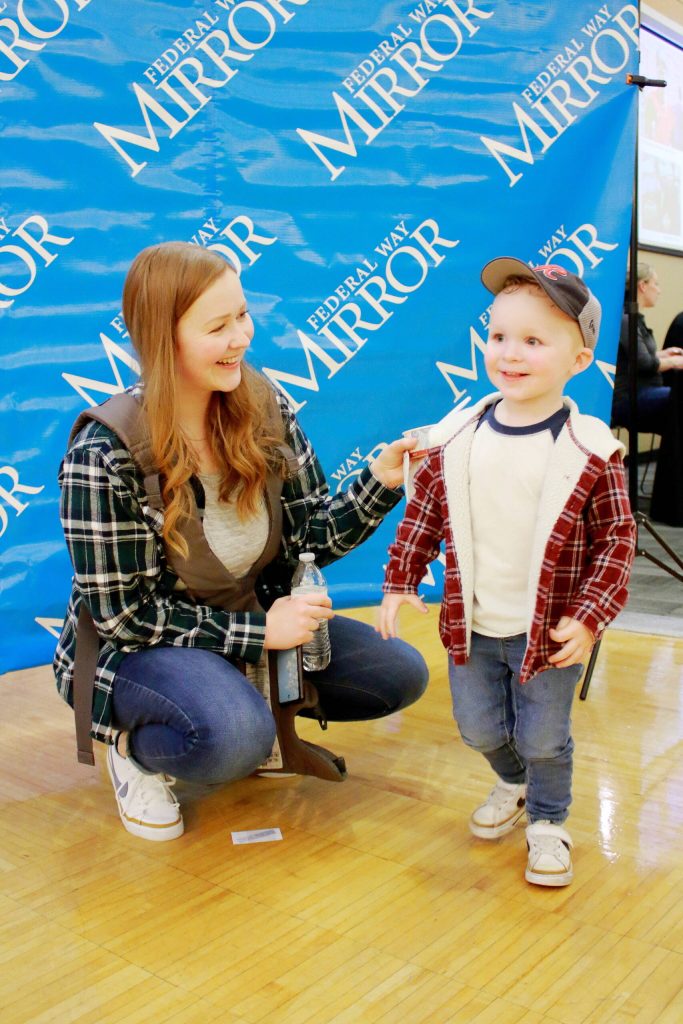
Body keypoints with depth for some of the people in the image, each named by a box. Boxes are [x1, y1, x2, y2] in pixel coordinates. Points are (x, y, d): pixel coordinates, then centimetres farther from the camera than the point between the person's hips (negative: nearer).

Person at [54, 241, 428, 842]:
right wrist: (258, 631, -23)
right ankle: (135, 747, -1)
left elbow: (313, 535, -4)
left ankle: (253, 704, 14)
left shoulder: (265, 408, -9)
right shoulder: (104, 455, -24)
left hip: (260, 622, 6)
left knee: (402, 675, -6)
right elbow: (123, 612, -19)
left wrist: (382, 479, -22)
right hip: (137, 650, -5)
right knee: (236, 737, -35)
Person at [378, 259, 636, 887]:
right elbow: (423, 512, 3)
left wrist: (590, 616, -16)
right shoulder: (457, 436, -6)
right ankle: (513, 785, 50)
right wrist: (401, 580, 0)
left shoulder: (591, 452, -14)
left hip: (551, 630, -3)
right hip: (470, 623, 3)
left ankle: (549, 822, 39)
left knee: (544, 739, 10)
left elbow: (616, 538, -9)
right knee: (479, 728, 18)